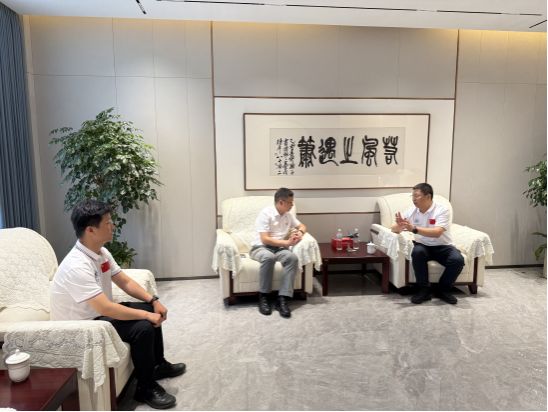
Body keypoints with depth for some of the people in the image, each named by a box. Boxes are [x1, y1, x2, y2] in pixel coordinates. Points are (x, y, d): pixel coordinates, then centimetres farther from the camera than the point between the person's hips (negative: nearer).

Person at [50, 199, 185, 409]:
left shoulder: (101, 252, -2)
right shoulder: (77, 266, -32)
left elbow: (125, 282, 6)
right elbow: (106, 308, -35)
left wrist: (153, 300, -6)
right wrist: (146, 315, -27)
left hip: (98, 313, 10)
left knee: (152, 311, 8)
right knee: (143, 327, -24)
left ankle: (158, 364, 26)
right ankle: (145, 388, -3)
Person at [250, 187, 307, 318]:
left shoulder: (288, 215, 10)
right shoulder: (266, 213, -12)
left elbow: (302, 226, 24)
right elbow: (265, 239, -18)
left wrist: (300, 232, -1)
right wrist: (287, 242, -20)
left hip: (279, 248, 5)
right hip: (260, 247, -5)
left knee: (292, 257, -29)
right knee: (269, 257, -41)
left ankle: (282, 299, -29)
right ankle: (263, 297, -23)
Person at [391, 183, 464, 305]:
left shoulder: (441, 210, -16)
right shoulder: (411, 211, -4)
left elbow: (437, 233, -31)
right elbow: (394, 228, -3)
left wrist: (414, 229, -41)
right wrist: (400, 226, -29)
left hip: (442, 246, -2)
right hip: (423, 246, 2)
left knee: (458, 260, -29)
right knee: (417, 252, -32)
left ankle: (443, 290, -3)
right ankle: (424, 290, -15)